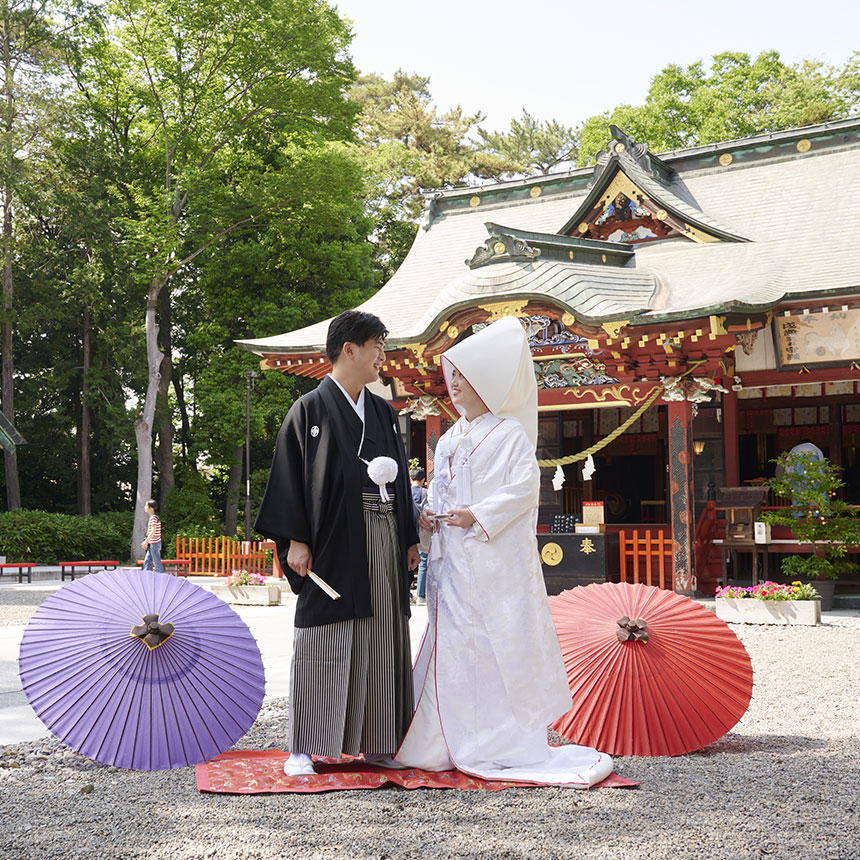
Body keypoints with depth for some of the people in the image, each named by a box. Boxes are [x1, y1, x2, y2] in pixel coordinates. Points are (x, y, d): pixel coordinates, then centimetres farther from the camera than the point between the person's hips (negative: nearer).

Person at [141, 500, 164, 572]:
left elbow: (153, 531, -23)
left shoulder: (153, 518, -15)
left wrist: (146, 541, -22)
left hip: (154, 544, -10)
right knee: (147, 562, 12)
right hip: (152, 544, 10)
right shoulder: (153, 517, 14)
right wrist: (146, 542, 21)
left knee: (157, 562, -4)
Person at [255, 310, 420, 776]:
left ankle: (378, 742, 17)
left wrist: (409, 538, 14)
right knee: (326, 641, -4)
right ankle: (305, 747, 3)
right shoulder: (310, 409, -2)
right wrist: (295, 540, -13)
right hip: (334, 541, -6)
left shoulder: (384, 413, 16)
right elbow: (290, 476, -5)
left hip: (384, 542, 6)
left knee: (382, 638, 8)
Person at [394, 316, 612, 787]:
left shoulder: (509, 434, -4)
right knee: (452, 644, 7)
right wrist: (429, 513, 2)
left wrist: (478, 516, -20)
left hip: (495, 559, -7)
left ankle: (506, 743, 3)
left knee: (498, 643, -6)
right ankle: (456, 739, 16)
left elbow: (524, 489, -13)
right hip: (451, 557, 7)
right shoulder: (449, 439, 18)